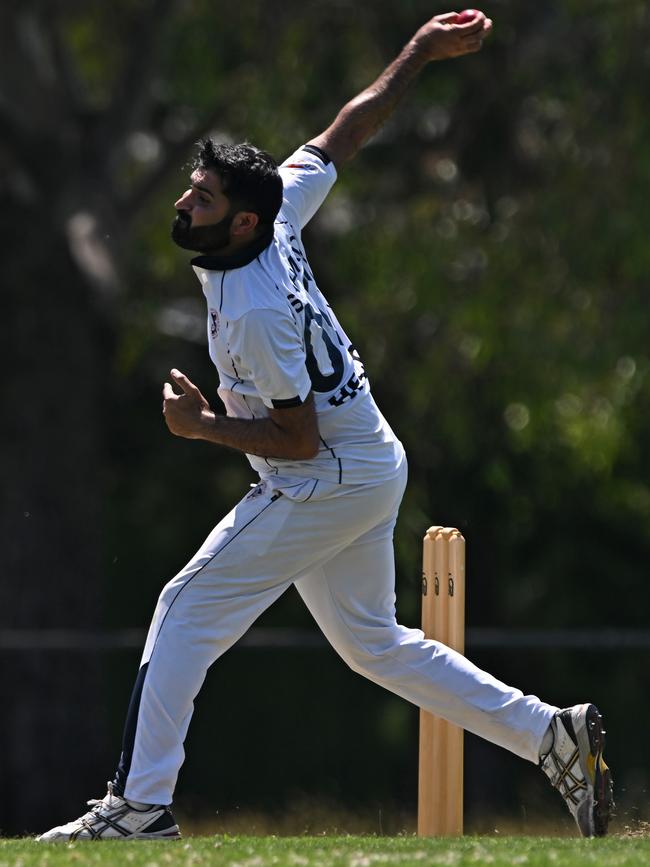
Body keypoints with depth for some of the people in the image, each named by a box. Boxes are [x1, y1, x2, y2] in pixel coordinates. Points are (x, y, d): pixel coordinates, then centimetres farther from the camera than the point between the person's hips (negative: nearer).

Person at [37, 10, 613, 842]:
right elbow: (348, 130, 6)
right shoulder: (277, 218, -4)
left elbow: (299, 439, -23)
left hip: (326, 485, -10)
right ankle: (553, 735, 16)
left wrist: (203, 426, -16)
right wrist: (419, 54, 17)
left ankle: (139, 804, -11)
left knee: (190, 609, -9)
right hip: (373, 472, 10)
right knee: (373, 641, 18)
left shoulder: (256, 313, -27)